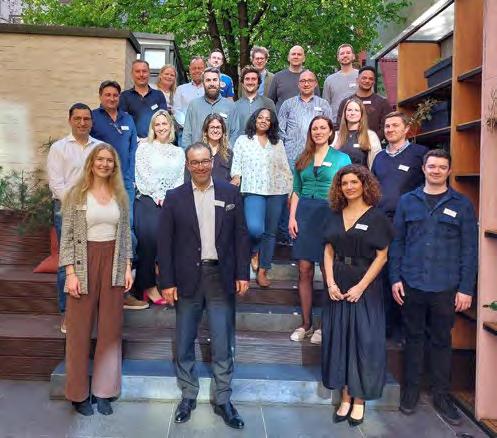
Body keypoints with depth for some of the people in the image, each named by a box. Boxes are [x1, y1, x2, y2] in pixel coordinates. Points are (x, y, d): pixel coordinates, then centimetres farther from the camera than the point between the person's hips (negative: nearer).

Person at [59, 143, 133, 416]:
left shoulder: (120, 195, 8)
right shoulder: (76, 194, -2)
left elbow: (125, 233, 10)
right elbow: (67, 236, -5)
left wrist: (127, 267, 4)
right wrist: (70, 272, -12)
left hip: (113, 263, 3)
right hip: (84, 262, -3)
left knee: (111, 328, 7)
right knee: (80, 329, 4)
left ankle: (103, 389, 20)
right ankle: (78, 393, 19)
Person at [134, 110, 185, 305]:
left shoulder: (179, 152, 18)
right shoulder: (144, 148, 7)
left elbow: (181, 179, 11)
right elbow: (144, 176, -2)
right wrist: (160, 197, -7)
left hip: (172, 203, 3)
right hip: (148, 201, -3)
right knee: (149, 239, -13)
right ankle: (148, 286, -4)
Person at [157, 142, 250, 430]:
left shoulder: (231, 193, 3)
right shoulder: (175, 197, 1)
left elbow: (241, 235, 3)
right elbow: (165, 242, 0)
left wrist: (243, 274, -2)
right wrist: (167, 282, -4)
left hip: (221, 277, 0)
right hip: (187, 279, 1)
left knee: (223, 344, 6)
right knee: (184, 344, 11)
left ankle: (223, 400, 21)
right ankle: (189, 396, 28)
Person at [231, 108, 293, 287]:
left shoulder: (278, 143, 16)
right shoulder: (242, 140, 10)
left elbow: (285, 168, 15)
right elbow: (236, 163, 5)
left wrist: (290, 192, 10)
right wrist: (236, 176, -16)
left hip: (277, 192, 3)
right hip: (253, 191, -3)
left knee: (270, 232, 3)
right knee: (255, 228, -23)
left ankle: (262, 271, 13)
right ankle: (254, 252, 10)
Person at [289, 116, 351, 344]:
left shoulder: (342, 158, 4)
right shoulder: (302, 159, 13)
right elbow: (296, 191, 15)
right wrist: (292, 217, 3)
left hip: (330, 214, -3)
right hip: (304, 213, 3)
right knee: (304, 270, 3)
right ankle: (305, 324, 13)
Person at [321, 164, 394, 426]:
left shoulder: (376, 217, -5)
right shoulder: (335, 216, 7)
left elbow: (381, 256, -7)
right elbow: (329, 251, 7)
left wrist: (360, 287, -14)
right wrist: (331, 283, -6)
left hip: (365, 289, -4)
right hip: (337, 289, 4)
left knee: (363, 342, 1)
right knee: (338, 340, 7)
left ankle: (359, 400, 15)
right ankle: (345, 397, 19)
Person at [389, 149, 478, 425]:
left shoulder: (462, 204, 1)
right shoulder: (408, 201, 5)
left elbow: (470, 249, -1)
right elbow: (397, 243, 6)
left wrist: (466, 289, -5)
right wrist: (395, 279, -1)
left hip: (446, 288, -1)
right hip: (411, 285, 1)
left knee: (442, 341, 11)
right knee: (414, 337, 13)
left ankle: (442, 394, 26)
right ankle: (411, 389, 27)